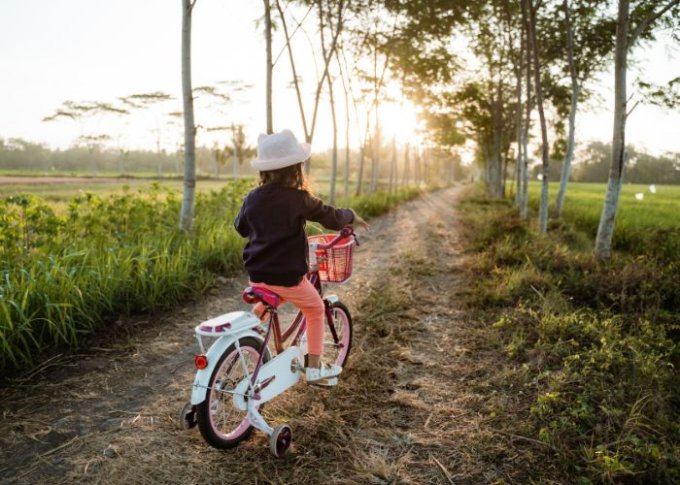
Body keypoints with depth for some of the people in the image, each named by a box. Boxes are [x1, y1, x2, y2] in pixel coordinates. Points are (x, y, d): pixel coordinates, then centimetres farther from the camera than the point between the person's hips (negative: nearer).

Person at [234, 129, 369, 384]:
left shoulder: (252, 198, 1)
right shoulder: (299, 199, -13)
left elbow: (241, 228, 18)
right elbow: (332, 218, -4)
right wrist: (352, 216, 17)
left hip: (257, 275, 5)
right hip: (288, 277, -4)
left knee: (261, 312, 33)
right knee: (316, 309, 19)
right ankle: (314, 367, 23)